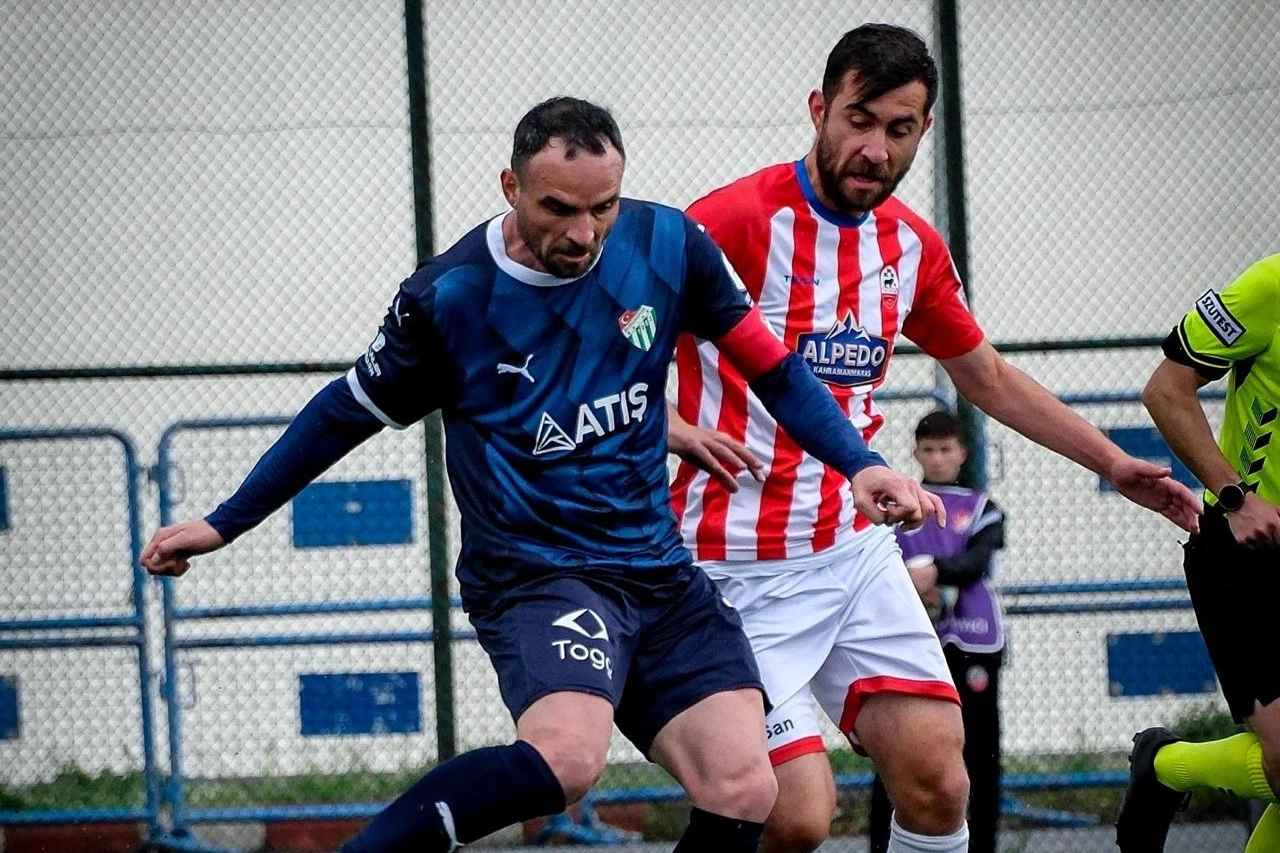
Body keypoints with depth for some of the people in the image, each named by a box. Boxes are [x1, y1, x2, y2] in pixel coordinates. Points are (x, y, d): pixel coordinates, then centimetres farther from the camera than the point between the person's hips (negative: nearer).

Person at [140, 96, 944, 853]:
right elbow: (350, 413, 5)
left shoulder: (667, 246, -2)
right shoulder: (448, 296, -10)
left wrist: (860, 462, -5)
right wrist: (224, 524, 12)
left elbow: (771, 367, 10)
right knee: (564, 758, -33)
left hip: (658, 568, 5)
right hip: (531, 568, -4)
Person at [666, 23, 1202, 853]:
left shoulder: (914, 245, 8)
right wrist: (676, 431, -25)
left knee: (938, 785, -4)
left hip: (857, 550, 6)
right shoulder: (739, 219, -13)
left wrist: (1114, 462, 25)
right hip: (746, 572, -6)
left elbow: (987, 377, 25)